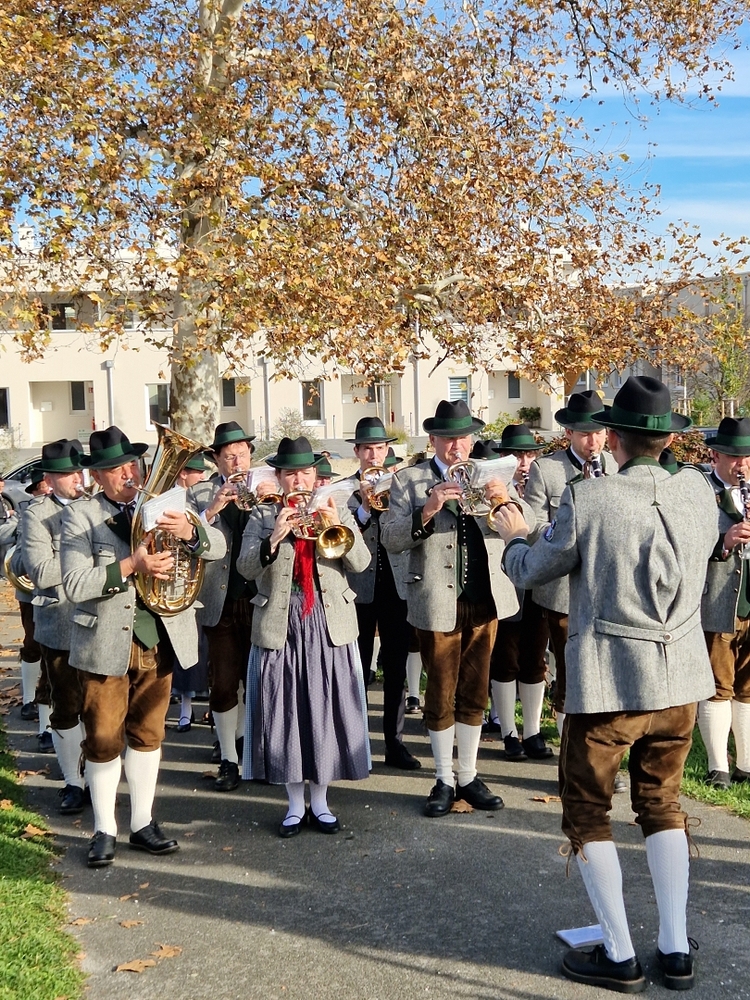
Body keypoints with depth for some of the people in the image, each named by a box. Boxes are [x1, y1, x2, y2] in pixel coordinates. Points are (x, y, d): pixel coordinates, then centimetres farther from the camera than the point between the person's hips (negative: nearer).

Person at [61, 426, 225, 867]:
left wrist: (189, 532, -25)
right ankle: (105, 831, 21)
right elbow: (75, 586, -15)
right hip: (106, 645, -3)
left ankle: (143, 823, 27)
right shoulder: (80, 515, -6)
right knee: (104, 741, 6)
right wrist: (131, 566, -26)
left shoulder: (164, 506, 4)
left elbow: (219, 546, -4)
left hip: (159, 641, 3)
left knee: (148, 735, 14)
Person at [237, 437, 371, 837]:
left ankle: (320, 802, 20)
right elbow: (246, 568, -8)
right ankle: (295, 804, 18)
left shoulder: (337, 511, 7)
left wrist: (339, 526, -21)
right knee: (285, 715, 4)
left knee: (326, 713, 5)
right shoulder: (262, 516, 5)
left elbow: (361, 562, -6)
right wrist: (274, 538, -25)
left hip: (329, 627, 1)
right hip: (280, 628, 0)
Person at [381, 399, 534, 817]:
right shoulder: (409, 480, 1)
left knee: (474, 695, 12)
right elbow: (391, 538, -9)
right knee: (441, 697, 7)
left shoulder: (490, 475, 10)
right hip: (438, 603, -2)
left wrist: (505, 498, -20)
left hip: (485, 600, 3)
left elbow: (528, 525, 0)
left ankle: (469, 776, 25)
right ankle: (444, 780, 21)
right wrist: (427, 511, -24)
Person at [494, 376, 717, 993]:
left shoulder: (586, 501, -17)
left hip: (609, 682, -5)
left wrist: (514, 537, 19)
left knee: (587, 810, 12)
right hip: (682, 678, 5)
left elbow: (530, 573, -2)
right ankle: (676, 950, 25)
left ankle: (620, 956, 17)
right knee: (662, 803, 21)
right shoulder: (697, 491, -4)